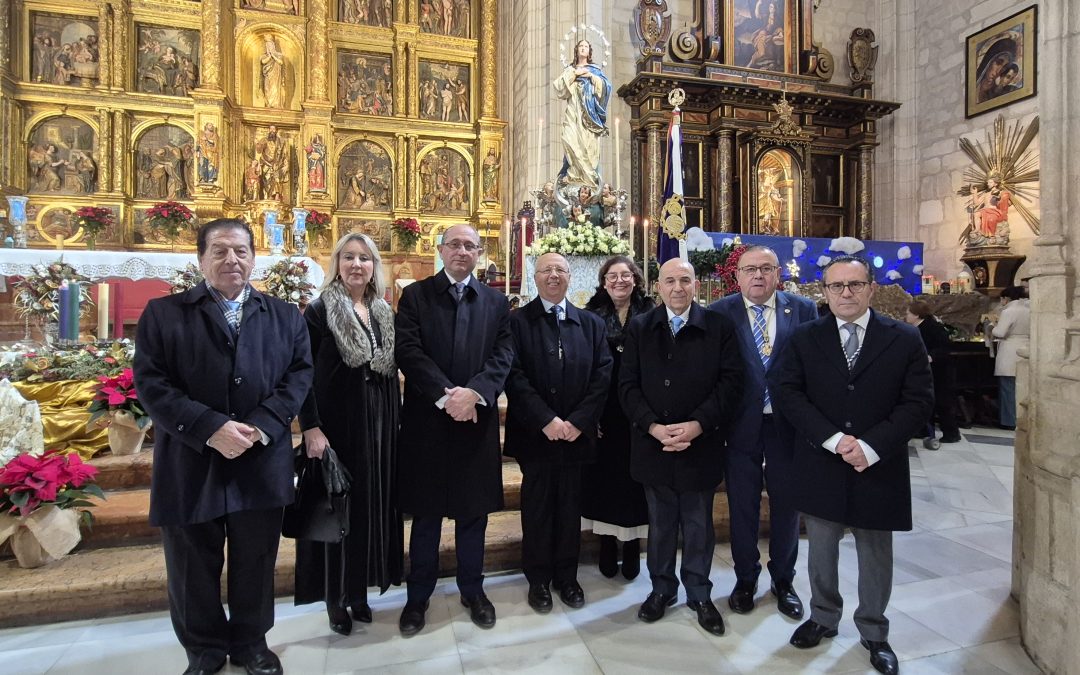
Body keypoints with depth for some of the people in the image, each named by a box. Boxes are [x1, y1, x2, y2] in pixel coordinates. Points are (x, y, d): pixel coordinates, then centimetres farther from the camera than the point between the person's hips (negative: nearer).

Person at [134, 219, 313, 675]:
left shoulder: (286, 317, 8)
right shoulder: (163, 313, 2)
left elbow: (299, 375, 1)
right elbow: (150, 382, -6)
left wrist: (261, 425, -14)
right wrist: (210, 429, -17)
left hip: (262, 464, 1)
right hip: (191, 464, -1)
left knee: (256, 564, 14)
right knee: (193, 569, 15)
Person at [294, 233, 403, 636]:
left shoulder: (384, 314, 9)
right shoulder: (319, 311, -5)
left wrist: (395, 422, 8)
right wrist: (311, 428, -18)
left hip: (379, 424, 5)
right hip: (337, 423, -5)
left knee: (372, 504, 12)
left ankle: (359, 589, 29)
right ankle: (335, 596, 23)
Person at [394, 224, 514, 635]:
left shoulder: (496, 301, 8)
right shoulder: (415, 295, 2)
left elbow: (503, 355, -2)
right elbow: (407, 351, -9)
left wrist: (473, 392, -18)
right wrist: (445, 395, -19)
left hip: (478, 418, 2)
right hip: (426, 418, -1)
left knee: (473, 511, 14)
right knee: (425, 513, 11)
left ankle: (473, 591, 32)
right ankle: (418, 596, 29)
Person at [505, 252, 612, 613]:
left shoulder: (591, 323, 7)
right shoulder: (517, 321, -2)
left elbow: (602, 375, 0)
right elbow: (514, 376, -10)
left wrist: (577, 422, -10)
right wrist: (546, 421, -16)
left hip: (576, 431, 2)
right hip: (534, 433, -2)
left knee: (570, 506, 13)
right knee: (537, 506, 10)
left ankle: (567, 576, 31)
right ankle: (538, 579, 28)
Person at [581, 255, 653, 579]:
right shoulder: (592, 316, 2)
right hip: (603, 411, 0)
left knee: (634, 476, 9)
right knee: (604, 475, 8)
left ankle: (633, 544, 25)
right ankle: (607, 542, 25)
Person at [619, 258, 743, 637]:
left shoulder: (719, 327, -2)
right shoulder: (639, 328, 2)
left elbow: (731, 381, -7)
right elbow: (628, 385, -2)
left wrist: (697, 424, -17)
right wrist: (654, 427, -15)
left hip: (701, 445, -1)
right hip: (653, 445, 1)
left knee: (699, 525, 14)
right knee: (660, 524, 16)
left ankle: (699, 594, 33)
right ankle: (662, 588, 35)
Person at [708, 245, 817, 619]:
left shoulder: (803, 309, 0)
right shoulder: (719, 313, -4)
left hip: (789, 423, 1)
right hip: (741, 424, -1)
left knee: (786, 504, 16)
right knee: (742, 506, 13)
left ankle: (783, 579, 37)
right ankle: (745, 578, 34)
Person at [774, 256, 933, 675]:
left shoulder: (905, 340, -1)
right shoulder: (804, 339, 0)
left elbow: (919, 401, -5)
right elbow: (785, 392, -7)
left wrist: (871, 447, -16)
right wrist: (833, 439, -17)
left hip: (879, 468, 0)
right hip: (820, 467, 1)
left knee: (876, 555, 16)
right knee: (821, 551, 15)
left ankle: (873, 631, 36)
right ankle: (823, 618, 36)